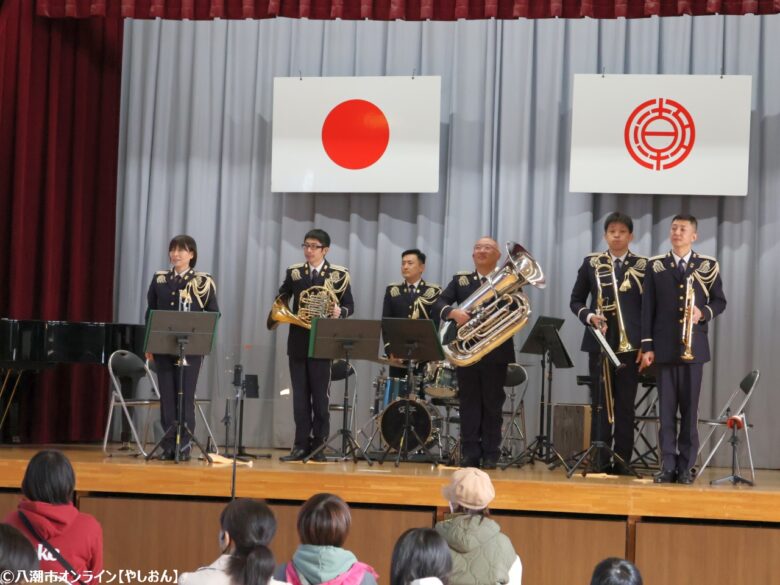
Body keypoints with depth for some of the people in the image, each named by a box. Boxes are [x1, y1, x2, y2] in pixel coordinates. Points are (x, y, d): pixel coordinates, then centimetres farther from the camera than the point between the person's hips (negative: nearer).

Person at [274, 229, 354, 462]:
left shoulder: (339, 274, 0)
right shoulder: (294, 272, 9)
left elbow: (349, 306, 0)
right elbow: (281, 300, 13)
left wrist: (340, 312, -21)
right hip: (298, 341, 3)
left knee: (320, 396, 1)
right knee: (300, 396, 4)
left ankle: (319, 446, 7)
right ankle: (301, 445, 8)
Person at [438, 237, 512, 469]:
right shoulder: (460, 279, 13)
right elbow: (441, 302, 0)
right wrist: (453, 312, -20)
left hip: (495, 352, -2)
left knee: (492, 404, 2)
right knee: (469, 404, 3)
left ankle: (490, 455, 6)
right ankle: (470, 454, 5)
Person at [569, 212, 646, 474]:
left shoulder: (643, 266, 3)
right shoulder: (591, 263, 7)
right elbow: (576, 301, 11)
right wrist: (590, 316, -9)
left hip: (630, 344, -1)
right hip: (599, 342, 1)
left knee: (625, 404, 1)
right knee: (599, 403, 2)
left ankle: (622, 460, 6)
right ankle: (599, 460, 6)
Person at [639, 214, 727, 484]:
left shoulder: (708, 265, 5)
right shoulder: (655, 265, 6)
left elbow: (720, 301, 9)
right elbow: (648, 307, 4)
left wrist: (703, 313, -13)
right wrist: (647, 346, -1)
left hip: (693, 347, 0)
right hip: (664, 346, 1)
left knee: (690, 408, 1)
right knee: (666, 408, 1)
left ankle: (686, 466, 6)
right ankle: (668, 466, 3)